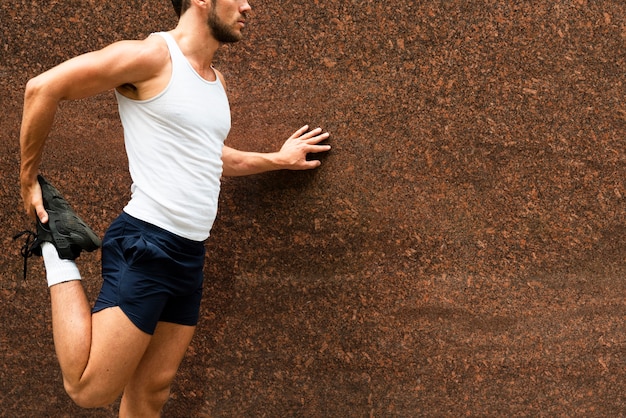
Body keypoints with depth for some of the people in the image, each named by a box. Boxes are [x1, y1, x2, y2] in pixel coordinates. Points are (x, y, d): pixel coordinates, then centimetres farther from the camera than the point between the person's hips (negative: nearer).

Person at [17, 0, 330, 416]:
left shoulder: (216, 80, 16)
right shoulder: (153, 55, -10)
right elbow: (43, 88, -10)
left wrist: (279, 158, 41)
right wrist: (29, 178, -3)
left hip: (191, 256, 8)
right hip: (145, 245, -8)